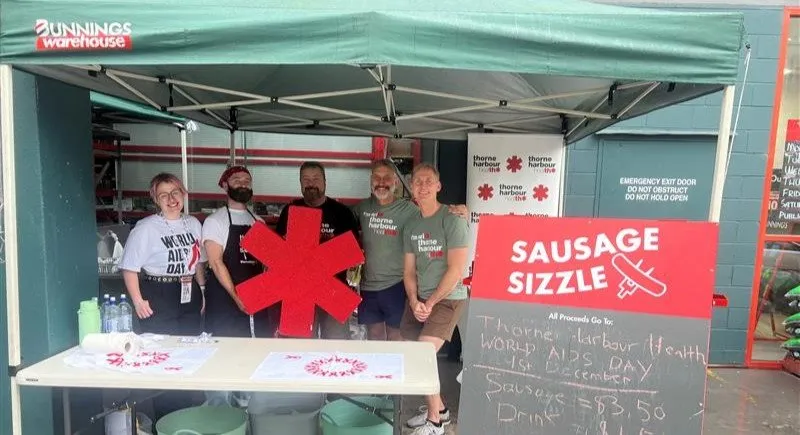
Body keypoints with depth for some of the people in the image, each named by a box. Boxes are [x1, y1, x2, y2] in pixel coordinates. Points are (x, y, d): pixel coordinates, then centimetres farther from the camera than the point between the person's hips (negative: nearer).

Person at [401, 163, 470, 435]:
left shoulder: (452, 220, -11)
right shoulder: (411, 227, 9)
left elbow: (456, 270, -15)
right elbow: (409, 270, 10)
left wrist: (430, 303, -12)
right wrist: (414, 302, -6)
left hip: (447, 299, -6)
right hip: (419, 300, 7)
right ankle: (438, 408, 29)